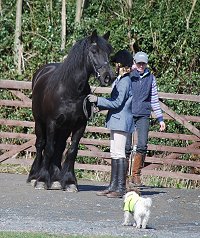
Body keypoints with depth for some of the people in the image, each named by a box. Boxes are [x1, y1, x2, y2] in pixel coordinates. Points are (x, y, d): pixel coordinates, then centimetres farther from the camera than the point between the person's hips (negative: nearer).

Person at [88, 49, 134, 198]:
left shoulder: (125, 81, -15)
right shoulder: (119, 81, 15)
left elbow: (117, 103, -19)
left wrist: (98, 100, -16)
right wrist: (99, 104, 12)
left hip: (121, 122, -10)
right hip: (116, 121, 10)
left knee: (119, 154, -9)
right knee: (114, 154, 12)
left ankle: (121, 188, -8)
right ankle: (113, 186, 16)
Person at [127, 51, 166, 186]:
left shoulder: (150, 78, 11)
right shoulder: (128, 75, 3)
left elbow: (154, 99, 16)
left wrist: (160, 119, 14)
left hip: (143, 115, 2)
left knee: (142, 145, -10)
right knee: (126, 146, -3)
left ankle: (136, 175, 1)